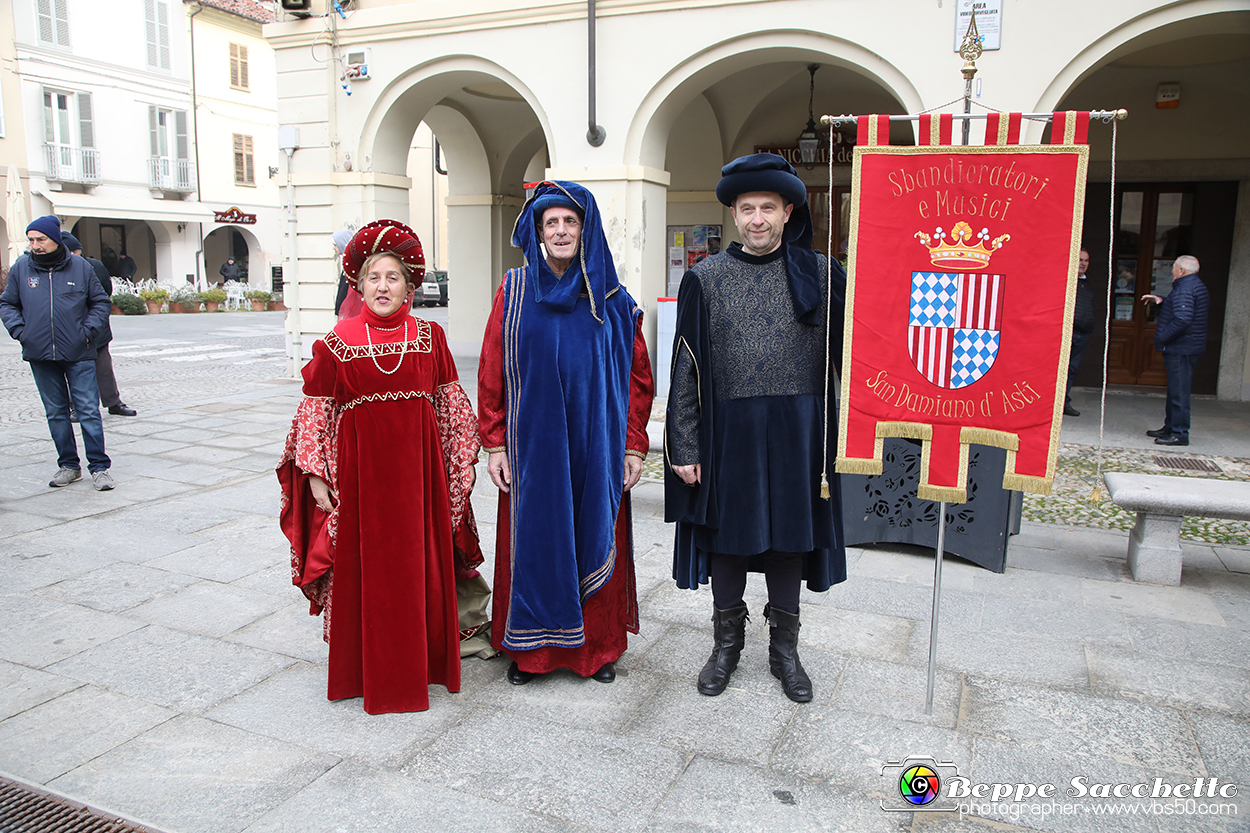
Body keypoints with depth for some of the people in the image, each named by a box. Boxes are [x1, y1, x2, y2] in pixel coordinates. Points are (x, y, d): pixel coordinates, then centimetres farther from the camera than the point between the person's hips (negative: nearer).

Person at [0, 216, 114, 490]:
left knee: (89, 410, -4)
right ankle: (68, 465, 19)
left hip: (78, 355, -2)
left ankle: (100, 467, 2)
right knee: (56, 413, 9)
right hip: (40, 355, 3)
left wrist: (88, 331, -3)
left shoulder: (80, 266, 1)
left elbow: (100, 302, 9)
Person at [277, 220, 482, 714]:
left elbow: (451, 405, 8)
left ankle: (423, 662, 26)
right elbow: (316, 410, 2)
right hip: (359, 466, -1)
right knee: (362, 568, 6)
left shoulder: (430, 337, 3)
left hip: (419, 468, 1)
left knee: (421, 566, 8)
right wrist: (316, 475, -2)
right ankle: (364, 668, 23)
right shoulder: (338, 343, -1)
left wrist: (458, 464, 7)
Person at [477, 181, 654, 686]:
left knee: (595, 541, 9)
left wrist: (633, 445, 0)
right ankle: (529, 647, 24)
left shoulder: (611, 300, 3)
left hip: (596, 446, 1)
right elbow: (492, 373, 0)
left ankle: (596, 646, 26)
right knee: (532, 542, 7)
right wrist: (495, 444, -4)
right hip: (532, 445, 0)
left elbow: (637, 375, 4)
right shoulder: (514, 292, 1)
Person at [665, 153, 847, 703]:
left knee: (789, 536, 11)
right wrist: (684, 446, -4)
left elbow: (843, 356, 2)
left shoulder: (820, 275, 1)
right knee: (727, 534, 11)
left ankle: (784, 648, 29)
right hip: (728, 431, 0)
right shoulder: (705, 279, 1)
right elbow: (687, 369, 0)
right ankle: (726, 642, 30)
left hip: (796, 432, 0)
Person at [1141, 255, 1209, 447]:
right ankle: (1170, 428, 26)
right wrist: (1162, 301, 18)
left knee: (1178, 392, -8)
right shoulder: (1197, 286, 17)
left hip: (1180, 349, -11)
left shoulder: (1184, 289, -18)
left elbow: (1182, 319, -29)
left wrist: (1162, 337, -20)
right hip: (1189, 348, 11)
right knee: (1175, 390, 18)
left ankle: (1180, 434, -5)